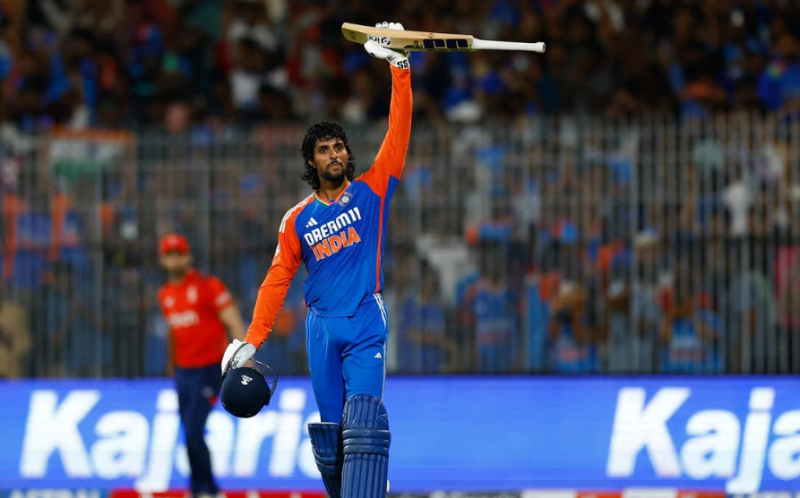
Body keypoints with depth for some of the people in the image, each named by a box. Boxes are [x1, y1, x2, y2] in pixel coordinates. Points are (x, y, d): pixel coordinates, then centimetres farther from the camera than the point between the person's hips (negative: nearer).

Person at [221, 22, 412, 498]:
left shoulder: (370, 190, 5)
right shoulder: (298, 220, 11)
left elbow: (399, 133, -2)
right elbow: (279, 279, 12)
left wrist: (400, 70, -12)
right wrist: (253, 340, 5)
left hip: (367, 321, -3)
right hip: (321, 328, 3)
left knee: (363, 420, -18)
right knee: (330, 429, 3)